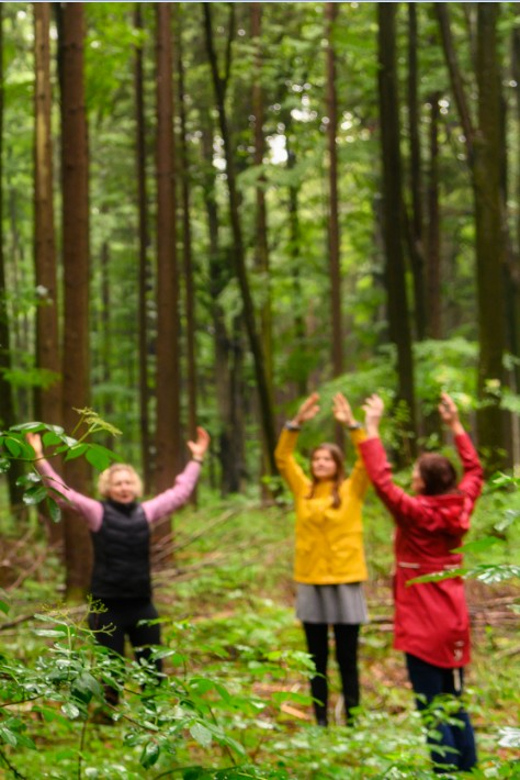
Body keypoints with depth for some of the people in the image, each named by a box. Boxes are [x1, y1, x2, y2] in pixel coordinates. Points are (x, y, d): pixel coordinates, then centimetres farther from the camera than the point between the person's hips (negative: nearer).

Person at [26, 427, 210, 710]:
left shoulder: (146, 512, 7)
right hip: (108, 606, -4)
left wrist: (196, 460, 19)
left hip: (142, 604, 4)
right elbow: (62, 492, -11)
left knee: (153, 670, 10)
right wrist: (40, 459, -18)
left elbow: (180, 492, 16)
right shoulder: (97, 513, -4)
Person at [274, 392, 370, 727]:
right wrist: (297, 423, -12)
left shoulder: (351, 490, -1)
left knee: (347, 658, 3)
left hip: (345, 580, -3)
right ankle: (320, 720, 19)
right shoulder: (303, 490, 7)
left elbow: (370, 460, -13)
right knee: (317, 658, 11)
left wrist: (352, 424, -23)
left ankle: (352, 719, 12)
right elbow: (283, 458, 0)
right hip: (311, 581, 3)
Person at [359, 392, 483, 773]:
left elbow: (381, 478, -18)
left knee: (431, 709, -1)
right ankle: (467, 768, 18)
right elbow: (474, 471, 17)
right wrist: (455, 425, 22)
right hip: (456, 624, 7)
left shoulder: (414, 513, -16)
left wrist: (371, 427, -11)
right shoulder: (460, 509, 1)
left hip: (424, 627, -7)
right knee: (456, 705, 15)